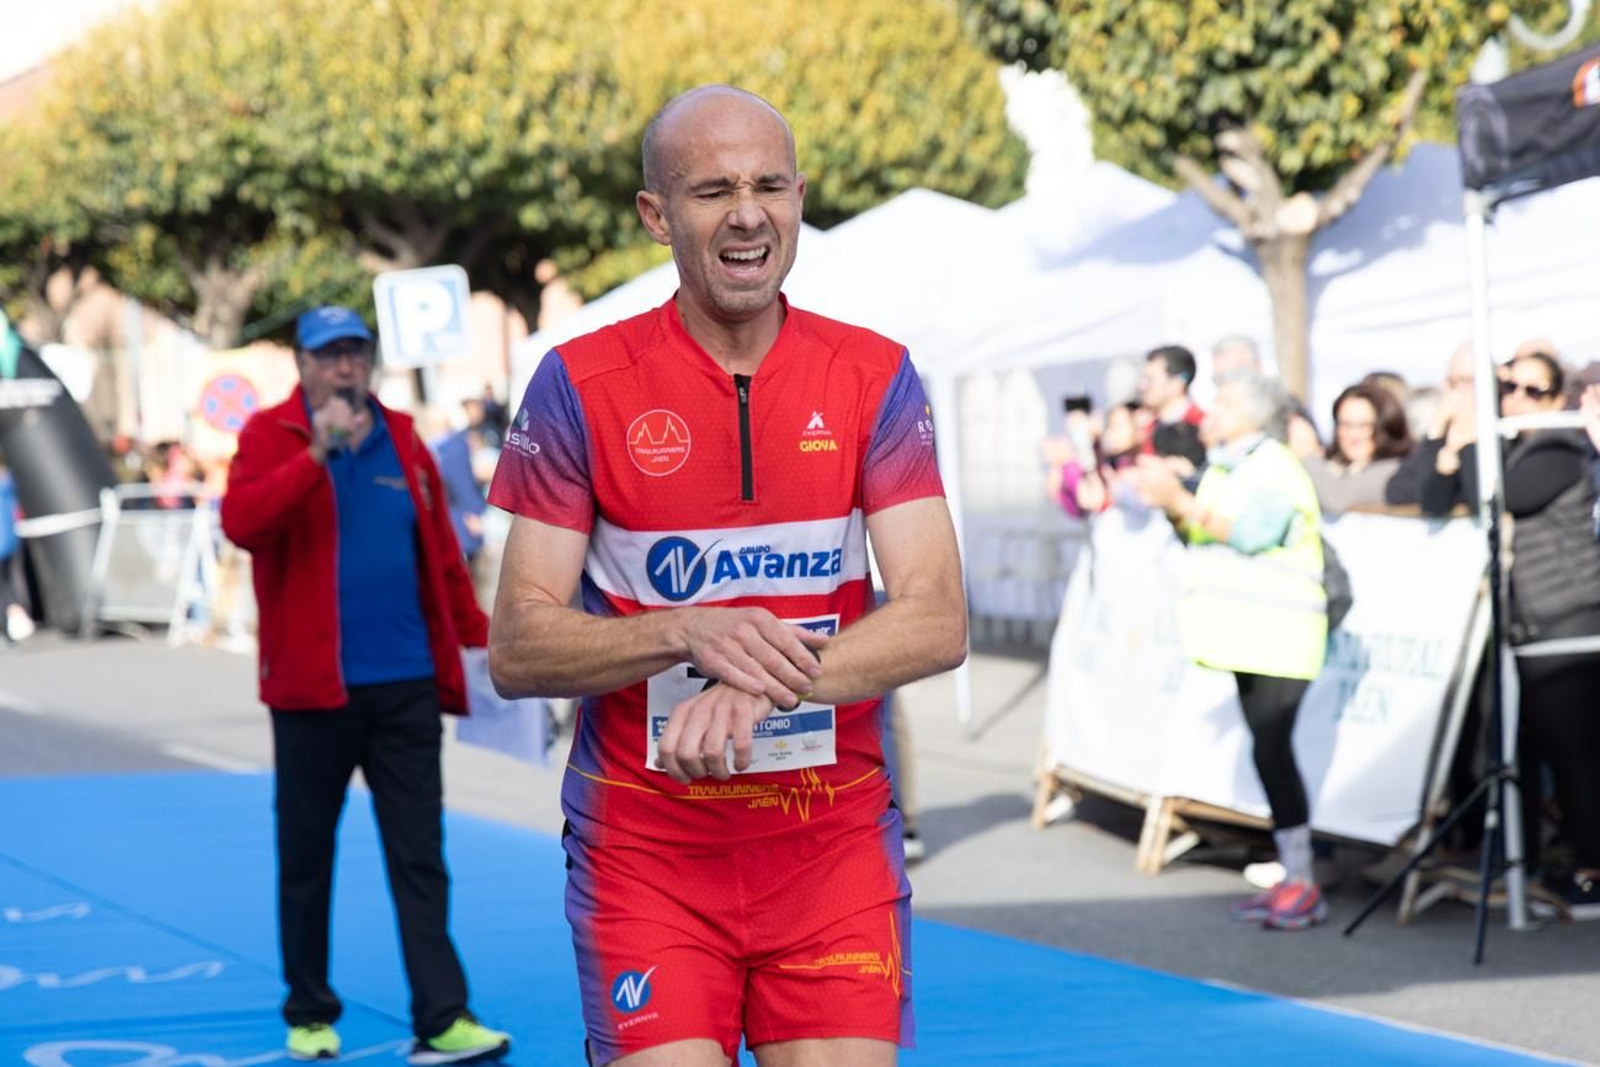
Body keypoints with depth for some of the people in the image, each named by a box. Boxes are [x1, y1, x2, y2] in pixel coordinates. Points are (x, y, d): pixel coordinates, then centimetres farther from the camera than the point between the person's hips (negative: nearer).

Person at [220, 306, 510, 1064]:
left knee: (420, 858, -1)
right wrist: (318, 450, -25)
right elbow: (240, 521, -20)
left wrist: (476, 636, 14)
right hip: (312, 688, -2)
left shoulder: (402, 442, 10)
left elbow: (441, 551, 16)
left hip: (406, 686, 3)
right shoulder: (271, 436, -1)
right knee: (306, 859, 8)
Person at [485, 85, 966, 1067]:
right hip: (643, 849, -1)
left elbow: (938, 623, -8)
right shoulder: (578, 386, -3)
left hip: (836, 839, 2)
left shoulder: (875, 378, 1)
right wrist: (688, 631, -23)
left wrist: (765, 683, -24)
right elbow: (516, 650, -6)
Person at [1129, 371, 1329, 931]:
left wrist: (1180, 501, -25)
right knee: (1268, 750, 8)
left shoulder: (1273, 465, -10)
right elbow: (1200, 534, 18)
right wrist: (1170, 505, 0)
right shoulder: (1224, 467, 18)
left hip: (1277, 634, -9)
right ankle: (1290, 881, 12)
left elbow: (1249, 530, -24)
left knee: (1272, 748, -12)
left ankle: (1303, 886, -8)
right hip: (1247, 633, 9)